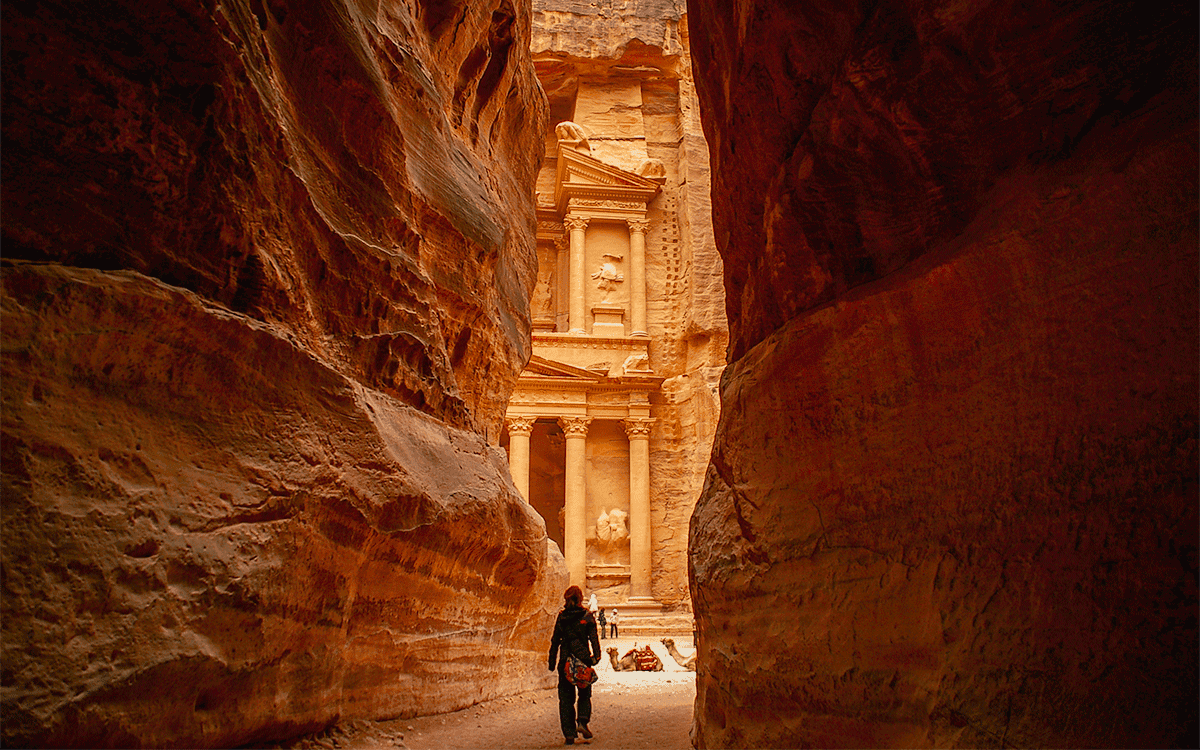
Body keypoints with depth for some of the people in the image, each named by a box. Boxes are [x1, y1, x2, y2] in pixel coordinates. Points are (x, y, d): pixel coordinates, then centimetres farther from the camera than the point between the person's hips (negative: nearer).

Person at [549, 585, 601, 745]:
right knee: (584, 693, 15)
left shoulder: (561, 617, 4)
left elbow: (555, 640, 7)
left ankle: (569, 734, 2)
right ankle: (582, 721, -7)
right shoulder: (587, 616, -1)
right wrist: (596, 655, -6)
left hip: (565, 661, 1)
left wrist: (552, 662, 13)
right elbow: (594, 638, -7)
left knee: (566, 698, 6)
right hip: (583, 659, -1)